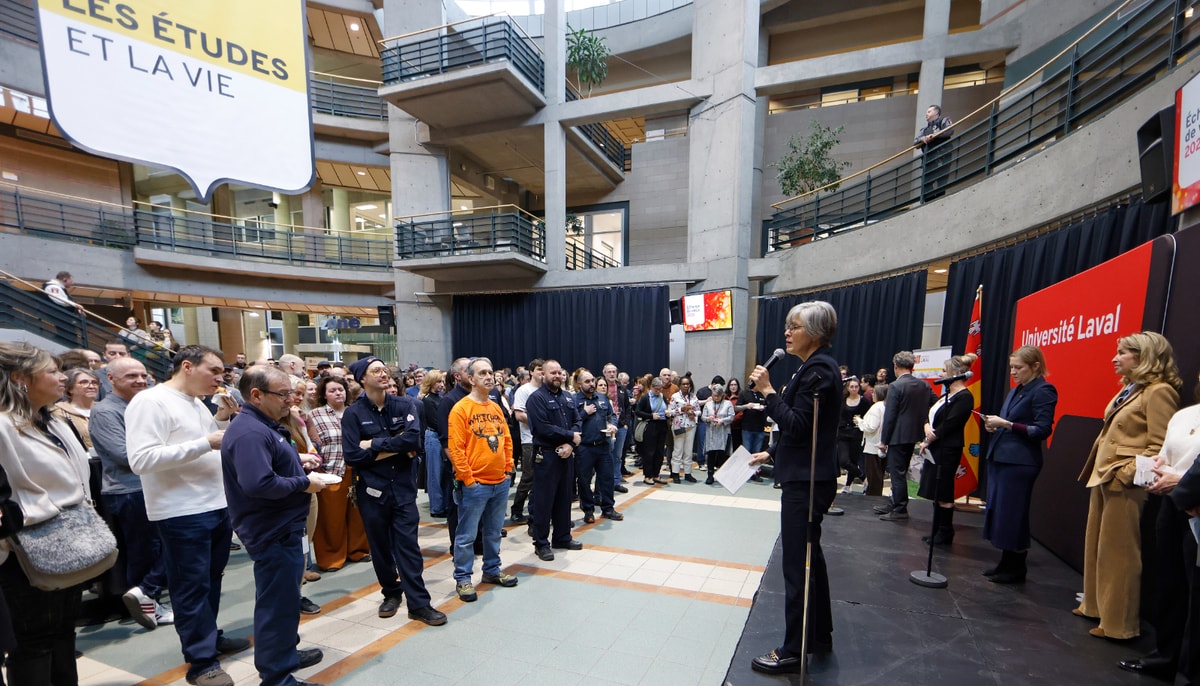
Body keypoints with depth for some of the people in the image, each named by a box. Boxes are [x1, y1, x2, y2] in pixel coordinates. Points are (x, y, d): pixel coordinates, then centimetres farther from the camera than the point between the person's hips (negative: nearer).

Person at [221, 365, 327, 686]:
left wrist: (298, 463, 3)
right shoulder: (250, 432, -24)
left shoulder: (265, 425, 11)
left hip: (282, 527, 11)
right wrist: (304, 483, -22)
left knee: (284, 596, 24)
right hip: (272, 531, -11)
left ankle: (285, 652, 41)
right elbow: (258, 484, -35)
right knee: (277, 602, 2)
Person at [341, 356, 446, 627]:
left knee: (408, 545, 3)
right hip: (372, 489, 0)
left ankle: (419, 603, 11)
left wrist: (374, 445, -16)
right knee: (380, 545, 14)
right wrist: (396, 448, -12)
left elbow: (413, 439, -17)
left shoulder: (404, 404, -2)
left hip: (403, 486, 0)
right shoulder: (353, 414, -5)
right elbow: (352, 455, -15)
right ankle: (391, 593, 34)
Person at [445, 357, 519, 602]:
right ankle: (462, 579, 21)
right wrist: (468, 480, -14)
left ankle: (492, 570, 34)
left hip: (500, 483, 6)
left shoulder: (496, 408, 9)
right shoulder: (461, 408, -11)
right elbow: (455, 448, -14)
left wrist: (508, 469, 9)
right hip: (474, 485, -6)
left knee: (494, 532, 18)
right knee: (467, 535, 7)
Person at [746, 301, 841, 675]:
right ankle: (819, 637, 36)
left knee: (797, 564, 0)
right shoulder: (815, 367, 13)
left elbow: (797, 425, -23)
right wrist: (771, 452, 18)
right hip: (806, 476, 11)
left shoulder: (818, 369, -17)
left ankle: (793, 650, 14)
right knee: (809, 557, 21)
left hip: (806, 480, -11)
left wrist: (768, 391, -21)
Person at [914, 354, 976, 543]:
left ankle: (945, 534, 13)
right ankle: (937, 531, 23)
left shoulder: (964, 397, -14)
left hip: (947, 450, -9)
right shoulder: (947, 394, 14)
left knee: (943, 495, 1)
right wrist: (927, 427, -10)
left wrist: (928, 441, -10)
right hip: (936, 449, 9)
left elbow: (948, 426, -18)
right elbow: (930, 415, 11)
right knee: (936, 493, 14)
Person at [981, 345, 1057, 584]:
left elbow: (1043, 430, -15)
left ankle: (1016, 568, 15)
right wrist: (994, 425, 3)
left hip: (1020, 463, -8)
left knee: (1012, 515, 0)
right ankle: (1006, 563, 24)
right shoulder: (1015, 391, 16)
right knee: (998, 512, 12)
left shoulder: (1043, 391, -9)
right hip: (999, 457, 8)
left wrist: (1006, 424, -21)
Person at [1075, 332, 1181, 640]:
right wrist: (1101, 472, 15)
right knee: (1096, 546, 17)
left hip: (1123, 483, -9)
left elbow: (1158, 447, -18)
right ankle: (1095, 605, 31)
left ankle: (1118, 623, 14)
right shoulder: (1130, 389, 14)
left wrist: (1125, 474, -21)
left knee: (1116, 552, 1)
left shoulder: (1159, 391, -13)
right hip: (1103, 478, 9)